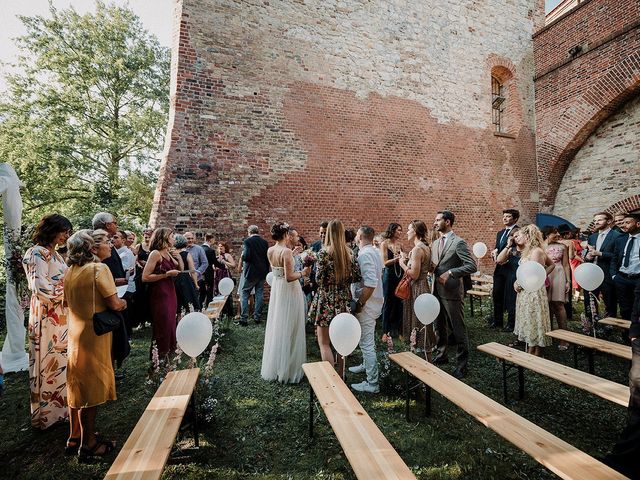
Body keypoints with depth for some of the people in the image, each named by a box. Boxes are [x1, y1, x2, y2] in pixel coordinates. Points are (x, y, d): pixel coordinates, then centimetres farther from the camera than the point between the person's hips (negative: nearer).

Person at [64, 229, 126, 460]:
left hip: (75, 334, 8)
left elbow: (71, 301, 15)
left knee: (78, 386, 19)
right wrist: (123, 302, 1)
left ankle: (74, 437, 32)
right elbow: (115, 304, -21)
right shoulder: (99, 268, -17)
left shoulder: (71, 270, 8)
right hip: (94, 335, -8)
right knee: (91, 388, 4)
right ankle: (88, 445, 16)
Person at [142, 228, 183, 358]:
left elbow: (180, 270, 18)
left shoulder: (168, 253, 8)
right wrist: (167, 274, -19)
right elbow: (145, 277, -20)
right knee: (163, 326, 2)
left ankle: (169, 352, 29)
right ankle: (160, 356, 18)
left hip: (170, 292, 7)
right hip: (160, 294, -7)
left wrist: (179, 257, 2)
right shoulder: (155, 253, -14)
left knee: (170, 324, 15)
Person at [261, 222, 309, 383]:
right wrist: (303, 273, -9)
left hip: (276, 288, 8)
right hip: (289, 291, -7)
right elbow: (289, 277, -25)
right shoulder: (286, 252, -22)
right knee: (288, 329, 5)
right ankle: (287, 369, 17)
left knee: (276, 326, 18)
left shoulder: (269, 251, 0)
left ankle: (274, 366, 31)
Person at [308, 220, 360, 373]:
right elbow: (357, 277, 2)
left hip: (326, 300, -5)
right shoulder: (349, 252, 1)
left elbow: (319, 278, -15)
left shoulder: (324, 252, -13)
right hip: (344, 300, 5)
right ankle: (340, 376, 29)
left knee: (324, 343, 4)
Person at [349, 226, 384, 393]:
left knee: (367, 342, -1)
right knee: (367, 338, 26)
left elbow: (370, 283, -29)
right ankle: (366, 365, 44)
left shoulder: (365, 254, -21)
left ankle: (372, 383, 8)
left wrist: (359, 304, -22)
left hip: (367, 304, -10)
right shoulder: (375, 251, 9)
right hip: (373, 301, 10)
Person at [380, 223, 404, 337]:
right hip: (389, 275, -5)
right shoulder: (384, 244, -5)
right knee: (389, 303, 5)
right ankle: (387, 330, 18)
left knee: (399, 302, 9)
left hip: (400, 275, 5)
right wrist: (397, 258, -21)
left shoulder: (400, 244, 9)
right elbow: (385, 262, -11)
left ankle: (397, 328, 24)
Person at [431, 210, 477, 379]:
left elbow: (472, 266, -18)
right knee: (439, 327, 19)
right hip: (437, 291, 8)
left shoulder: (458, 242, -12)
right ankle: (440, 356, 36)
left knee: (458, 330, 4)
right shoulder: (436, 243, 12)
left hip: (452, 292, -8)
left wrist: (450, 273, -22)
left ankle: (462, 365, 17)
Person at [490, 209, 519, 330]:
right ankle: (497, 321, 25)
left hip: (511, 268, -7)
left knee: (511, 297, 0)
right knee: (497, 294, 12)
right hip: (499, 268, 8)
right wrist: (495, 255, -1)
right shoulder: (500, 233, 17)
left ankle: (511, 323, 13)